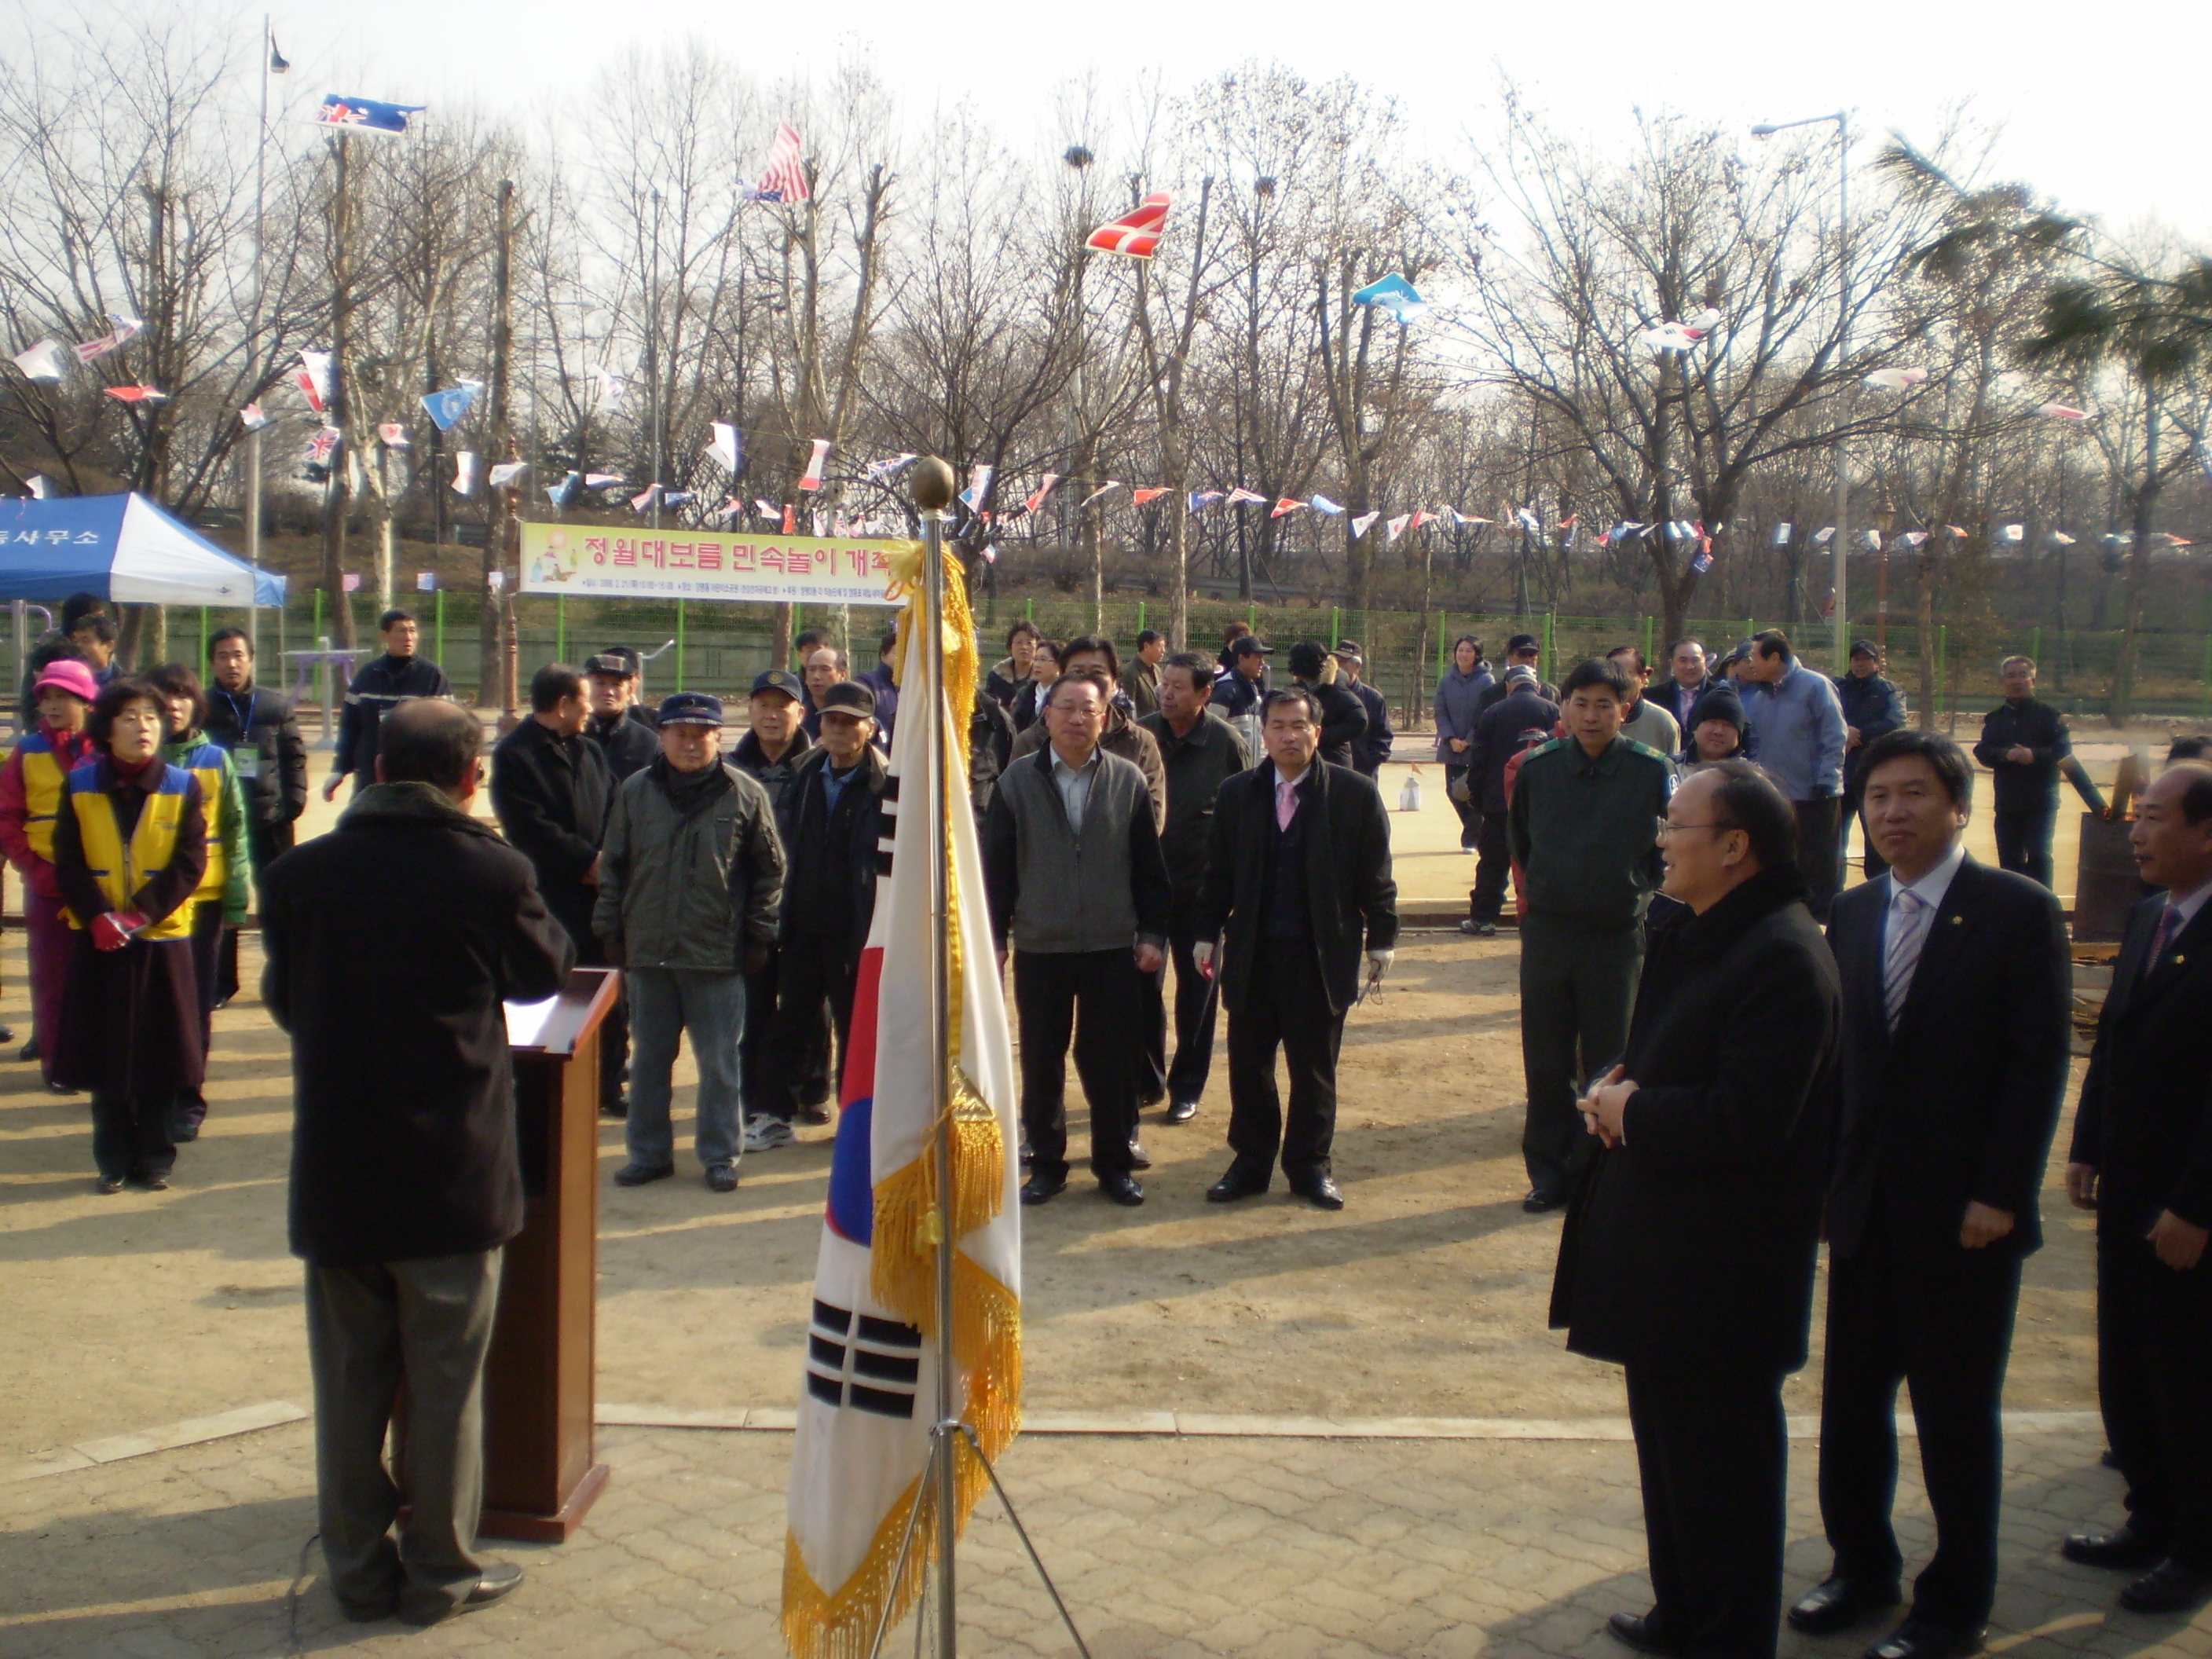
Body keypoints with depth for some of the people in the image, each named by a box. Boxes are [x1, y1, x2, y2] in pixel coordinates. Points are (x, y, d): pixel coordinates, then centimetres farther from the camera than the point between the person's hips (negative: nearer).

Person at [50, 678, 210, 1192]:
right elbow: (68, 861, -1)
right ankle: (114, 1161, 18)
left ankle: (156, 1158, 15)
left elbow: (190, 864, -6)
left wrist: (142, 915, -15)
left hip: (162, 938, -1)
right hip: (99, 940, 1)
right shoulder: (80, 786, 0)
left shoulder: (183, 788, -2)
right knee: (105, 1052, 6)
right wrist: (98, 917, -15)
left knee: (160, 1053, 3)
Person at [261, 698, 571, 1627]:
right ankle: (440, 1573, 20)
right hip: (452, 1174, -2)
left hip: (335, 1169, 2)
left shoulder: (301, 873, -5)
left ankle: (359, 1568, 25)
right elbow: (545, 973, 5)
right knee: (445, 1378, 10)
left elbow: (283, 999, 10)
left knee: (349, 1377, 14)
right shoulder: (491, 873, -13)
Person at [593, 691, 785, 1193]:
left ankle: (720, 1156, 17)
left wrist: (758, 936, 0)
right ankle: (648, 1153, 24)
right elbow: (613, 868, 10)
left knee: (719, 1064, 5)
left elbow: (770, 870, 3)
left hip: (718, 956, -3)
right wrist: (611, 931, 6)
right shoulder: (635, 793, 4)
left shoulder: (745, 795, -3)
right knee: (648, 1061, 12)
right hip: (648, 953, 3)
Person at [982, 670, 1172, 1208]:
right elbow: (997, 865, 2)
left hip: (1111, 946, 0)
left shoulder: (1128, 780, 2)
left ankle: (1115, 1163, 19)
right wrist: (994, 936, -1)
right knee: (1041, 1061, 8)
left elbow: (1149, 864, 4)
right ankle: (1046, 1163, 20)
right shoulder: (1018, 780, 1)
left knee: (1109, 1060, 5)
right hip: (1039, 946, 0)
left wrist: (1152, 933, 0)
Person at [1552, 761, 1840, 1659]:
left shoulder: (1783, 960, -23)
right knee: (1667, 1440, 22)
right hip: (1661, 1249, 10)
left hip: (1722, 1270, -10)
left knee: (1719, 1460, 6)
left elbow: (1740, 1124, -28)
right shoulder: (1686, 934, 8)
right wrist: (1618, 1089, -3)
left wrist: (1627, 1108, -14)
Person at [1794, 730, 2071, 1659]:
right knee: (1851, 1402, 13)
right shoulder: (1853, 914, 7)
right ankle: (1861, 1570, 32)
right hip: (1865, 1206, 5)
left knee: (1956, 1414, 7)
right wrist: (1826, 1170, 4)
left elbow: (2041, 1061, -12)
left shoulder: (2018, 911, -9)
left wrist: (2000, 1195, -16)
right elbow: (1839, 1053, 9)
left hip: (1964, 1215, -5)